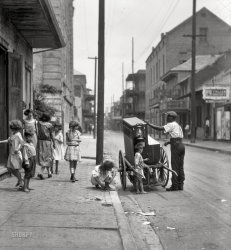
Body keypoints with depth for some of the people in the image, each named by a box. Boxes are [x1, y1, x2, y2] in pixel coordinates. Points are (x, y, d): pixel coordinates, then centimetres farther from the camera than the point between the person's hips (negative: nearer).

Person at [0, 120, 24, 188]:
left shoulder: (18, 135, -15)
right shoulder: (13, 134, 12)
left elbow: (22, 142, -23)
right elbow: (8, 140, 24)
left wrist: (18, 149, -27)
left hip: (16, 154, -9)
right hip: (11, 154, 9)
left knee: (16, 169, -6)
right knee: (9, 168, 10)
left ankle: (21, 182, 8)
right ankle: (19, 179, 23)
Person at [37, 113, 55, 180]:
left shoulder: (39, 123, -3)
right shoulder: (49, 125, -9)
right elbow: (51, 134, -6)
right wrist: (54, 143, 1)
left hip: (40, 141, 4)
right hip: (47, 141, -4)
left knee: (43, 157, 15)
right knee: (47, 157, 2)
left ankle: (49, 173, 23)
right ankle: (41, 173, -13)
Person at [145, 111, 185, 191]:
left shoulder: (171, 125, -7)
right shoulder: (178, 125, 22)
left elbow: (160, 128, -17)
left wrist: (149, 124, -11)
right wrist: (169, 142, 18)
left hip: (176, 147, -9)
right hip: (181, 145, 9)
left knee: (175, 167, -4)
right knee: (180, 167, 11)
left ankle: (174, 186, -2)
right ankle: (180, 185, 14)